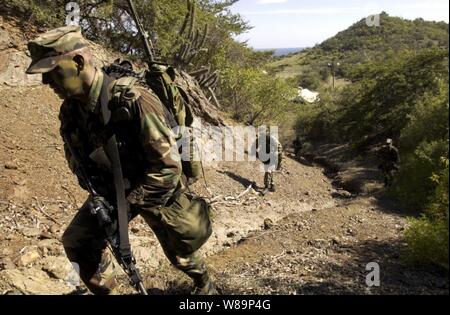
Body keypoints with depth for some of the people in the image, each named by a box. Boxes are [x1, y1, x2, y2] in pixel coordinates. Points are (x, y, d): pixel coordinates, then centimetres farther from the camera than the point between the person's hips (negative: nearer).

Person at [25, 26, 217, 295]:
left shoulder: (134, 102, -34)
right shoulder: (70, 110, -11)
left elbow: (169, 166, -32)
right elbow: (75, 156, 7)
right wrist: (97, 193, -7)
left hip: (158, 191, -5)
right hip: (110, 191, 6)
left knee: (181, 252, 13)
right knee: (77, 241, 2)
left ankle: (205, 284, 47)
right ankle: (104, 290, 28)